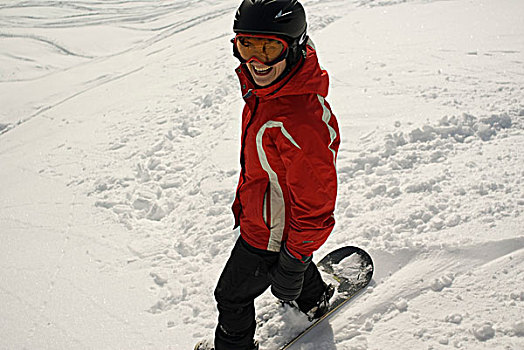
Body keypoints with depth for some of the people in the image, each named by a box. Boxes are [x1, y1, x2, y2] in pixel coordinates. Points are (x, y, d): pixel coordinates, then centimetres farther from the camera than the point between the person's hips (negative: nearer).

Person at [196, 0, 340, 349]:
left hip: (270, 235, -8)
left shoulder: (302, 121, -40)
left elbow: (315, 207, -31)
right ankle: (315, 300, 65)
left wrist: (292, 266, -21)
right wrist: (244, 198, 22)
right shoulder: (264, 87, -9)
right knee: (291, 251, 36)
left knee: (232, 295, 14)